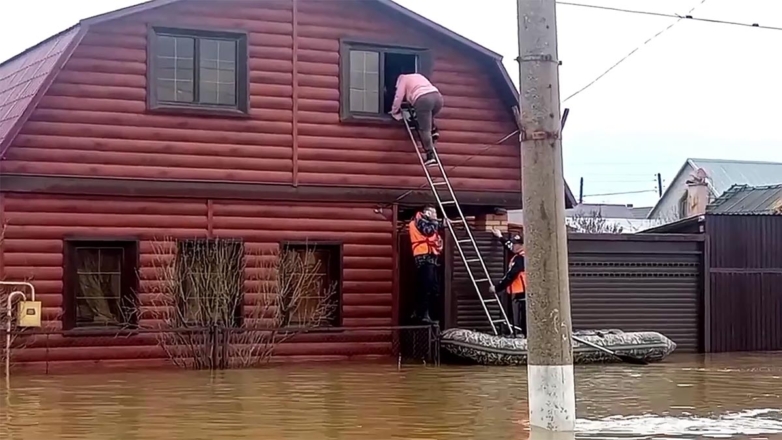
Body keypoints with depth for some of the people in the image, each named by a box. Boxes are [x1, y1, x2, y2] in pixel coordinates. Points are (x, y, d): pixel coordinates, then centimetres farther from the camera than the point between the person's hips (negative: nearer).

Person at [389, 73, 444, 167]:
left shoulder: (403, 79, 20)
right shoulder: (418, 76, 38)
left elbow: (399, 97, 12)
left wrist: (394, 111, 25)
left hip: (422, 100, -6)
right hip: (437, 97, 6)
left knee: (424, 129, -6)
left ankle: (430, 156, -15)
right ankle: (433, 130, 16)